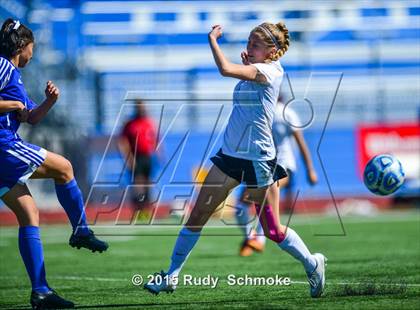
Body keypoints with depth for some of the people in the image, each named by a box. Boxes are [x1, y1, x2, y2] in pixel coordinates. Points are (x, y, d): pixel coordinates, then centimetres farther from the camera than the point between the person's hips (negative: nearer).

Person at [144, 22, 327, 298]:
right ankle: (172, 276, 7)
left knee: (273, 230, 3)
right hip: (231, 154, 8)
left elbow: (226, 69, -29)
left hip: (258, 160, -8)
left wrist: (212, 39, -15)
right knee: (197, 216, 3)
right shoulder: (254, 73, 10)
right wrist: (247, 65, 10)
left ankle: (312, 264, 25)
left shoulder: (268, 71, -17)